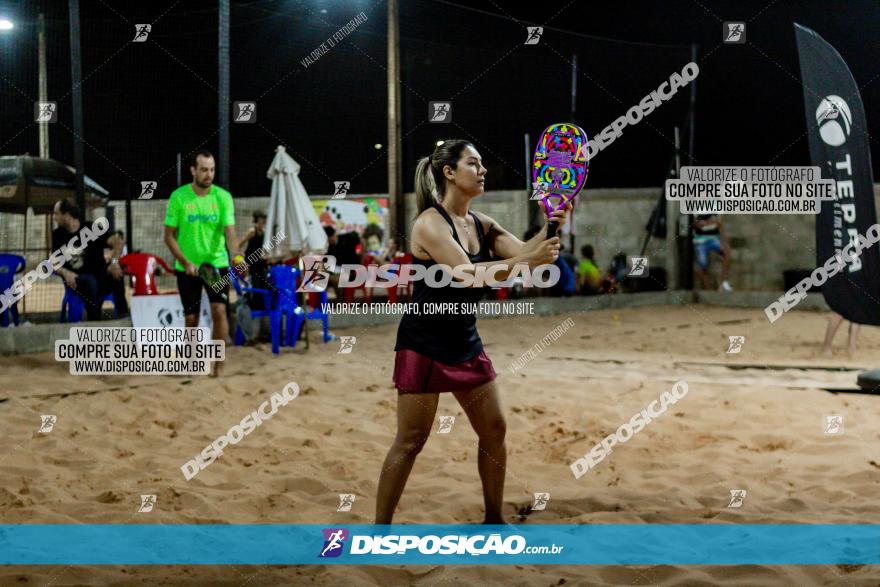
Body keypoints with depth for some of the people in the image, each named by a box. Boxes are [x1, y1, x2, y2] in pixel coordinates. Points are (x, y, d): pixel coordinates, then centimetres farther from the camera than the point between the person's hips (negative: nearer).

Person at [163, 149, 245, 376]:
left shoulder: (223, 197, -6)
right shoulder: (178, 197, -7)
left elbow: (229, 231, -12)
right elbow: (169, 235, -4)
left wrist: (235, 255, -32)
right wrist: (185, 262, -15)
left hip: (216, 263, 0)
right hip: (187, 267, 0)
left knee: (219, 310, -14)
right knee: (191, 318, 5)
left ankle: (216, 362, -2)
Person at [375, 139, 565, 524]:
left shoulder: (482, 224, 7)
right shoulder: (430, 223, -16)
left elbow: (523, 251, -2)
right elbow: (469, 273, -28)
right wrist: (528, 261, -33)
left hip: (465, 343, 8)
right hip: (424, 344, -8)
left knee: (494, 430, 9)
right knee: (410, 441, -5)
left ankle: (493, 519, 24)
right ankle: (380, 529, 4)